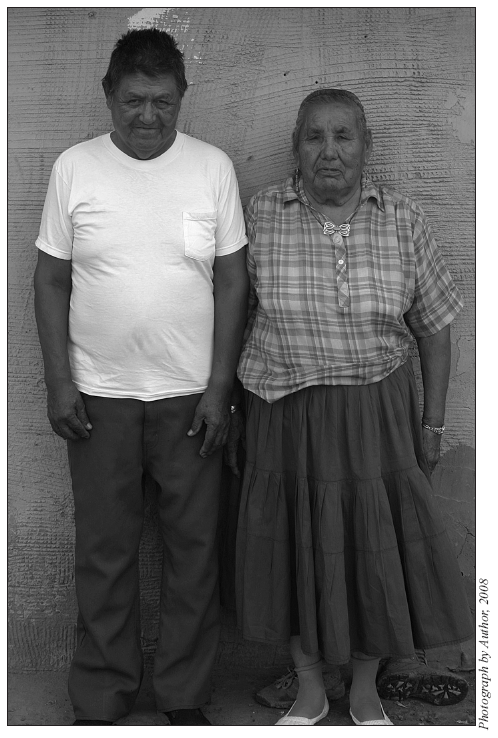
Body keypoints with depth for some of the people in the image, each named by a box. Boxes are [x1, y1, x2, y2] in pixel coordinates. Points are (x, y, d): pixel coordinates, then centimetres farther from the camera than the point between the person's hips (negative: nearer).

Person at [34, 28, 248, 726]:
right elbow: (51, 279, 1)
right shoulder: (74, 167, -2)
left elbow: (232, 281, -1)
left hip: (190, 395, 0)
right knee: (104, 550, 10)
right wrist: (59, 382, -5)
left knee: (194, 546, 9)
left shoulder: (213, 166, -2)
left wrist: (219, 388, -5)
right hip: (100, 396, 0)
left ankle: (185, 694, 27)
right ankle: (101, 697, 27)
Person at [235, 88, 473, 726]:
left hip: (376, 417, 0)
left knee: (376, 550, 9)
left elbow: (434, 327, 2)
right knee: (297, 549, 11)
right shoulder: (262, 214, -6)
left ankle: (365, 691, 33)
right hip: (285, 417, 0)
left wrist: (432, 425, 3)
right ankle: (309, 690, 33)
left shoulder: (402, 221, -5)